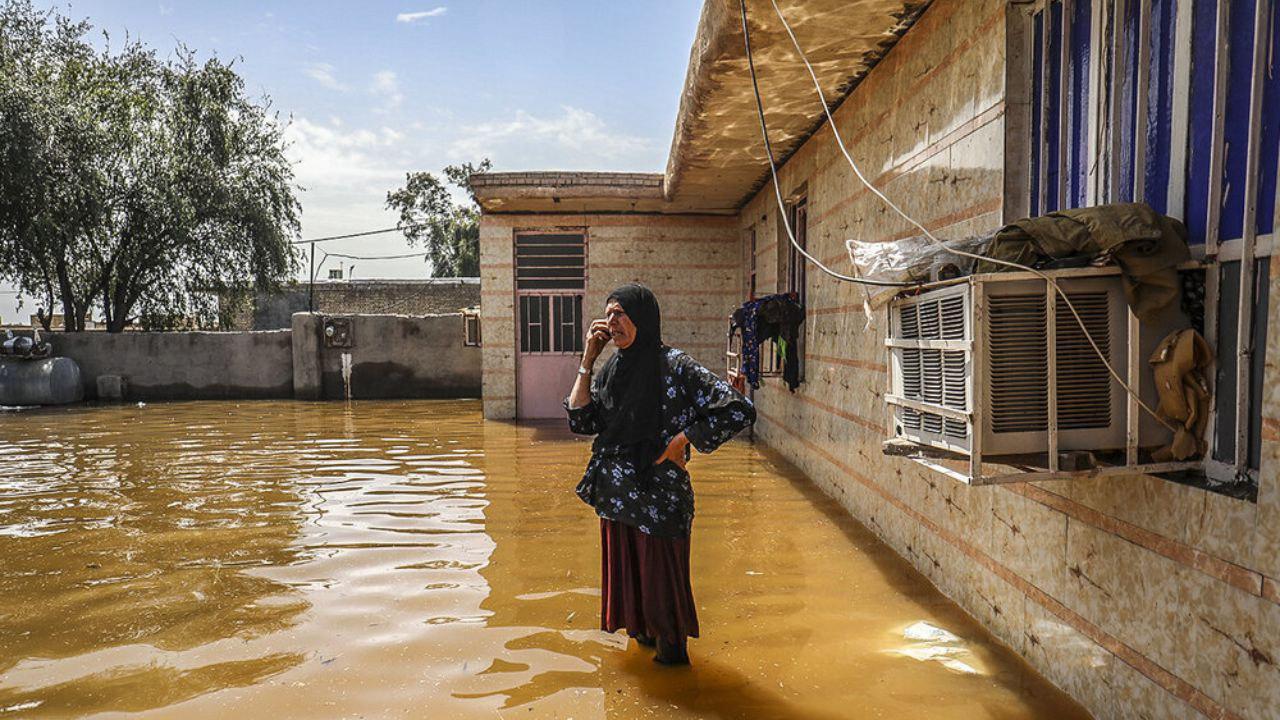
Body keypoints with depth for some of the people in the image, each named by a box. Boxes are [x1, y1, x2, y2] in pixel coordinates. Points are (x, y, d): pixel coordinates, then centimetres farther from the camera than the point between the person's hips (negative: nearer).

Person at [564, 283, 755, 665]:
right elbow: (579, 421, 0)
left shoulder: (675, 366, -15)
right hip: (616, 492, 7)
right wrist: (587, 360, -3)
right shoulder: (612, 369, 6)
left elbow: (739, 410, -20)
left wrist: (681, 441, -16)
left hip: (658, 494, -6)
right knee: (627, 567, 20)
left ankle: (673, 648, 30)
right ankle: (643, 630, 43)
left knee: (661, 573, 8)